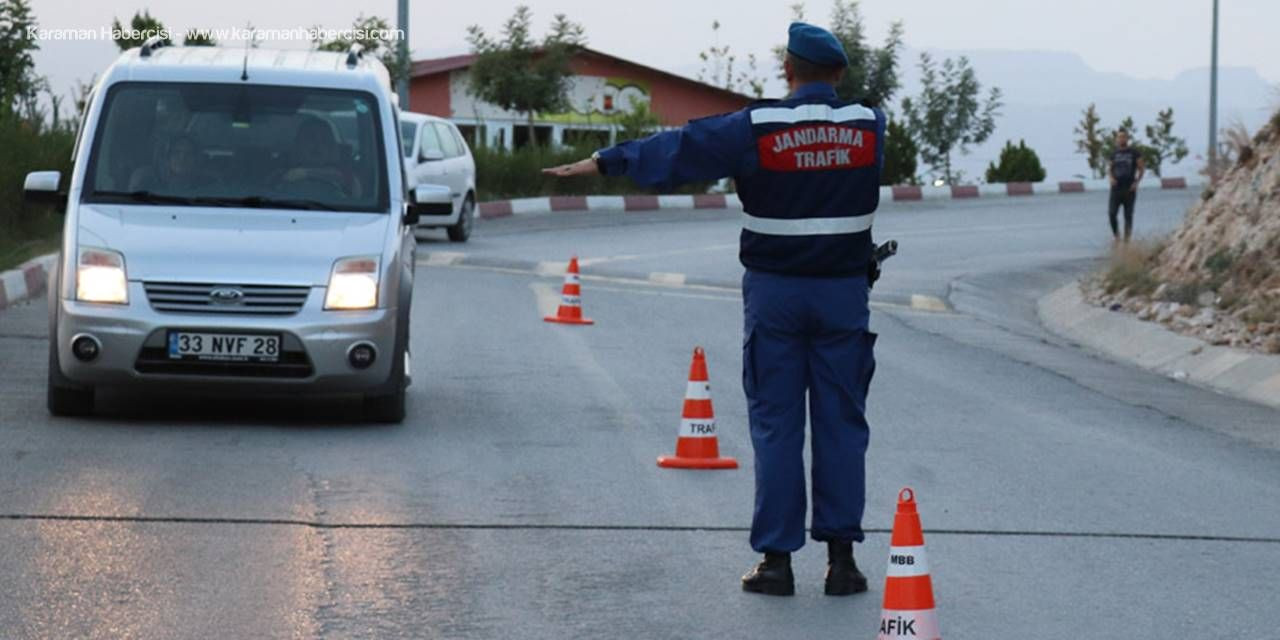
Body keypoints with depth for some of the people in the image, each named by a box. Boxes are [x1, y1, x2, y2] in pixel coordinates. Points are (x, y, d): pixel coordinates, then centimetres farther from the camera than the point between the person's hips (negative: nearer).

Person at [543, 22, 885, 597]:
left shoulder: (756, 129, -8)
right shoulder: (869, 127, -1)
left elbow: (676, 149, -1)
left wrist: (603, 162, 10)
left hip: (774, 291, -1)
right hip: (843, 291, 1)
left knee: (775, 425, 3)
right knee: (841, 423, 5)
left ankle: (776, 560, 3)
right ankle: (841, 558, 4)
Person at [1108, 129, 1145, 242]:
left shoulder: (1134, 153, 1)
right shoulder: (1114, 153, 10)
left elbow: (1142, 168, 5)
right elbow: (1109, 169, 19)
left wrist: (1136, 182, -6)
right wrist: (1111, 177, -2)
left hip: (1129, 189, -2)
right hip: (1116, 189, 2)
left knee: (1128, 215, 0)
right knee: (1111, 213, -10)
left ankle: (1127, 239, 5)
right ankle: (1116, 234, 8)